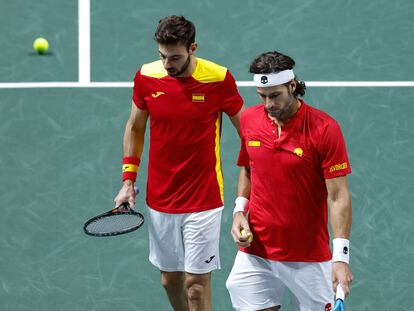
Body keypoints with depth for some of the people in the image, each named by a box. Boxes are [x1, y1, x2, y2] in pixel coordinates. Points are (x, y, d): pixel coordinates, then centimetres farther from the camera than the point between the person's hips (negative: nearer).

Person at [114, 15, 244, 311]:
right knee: (170, 279, 13)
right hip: (160, 200, 4)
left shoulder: (219, 78, -14)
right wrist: (128, 181, 6)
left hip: (203, 202, -4)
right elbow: (135, 128, 12)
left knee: (196, 282, -5)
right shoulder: (146, 77, -4)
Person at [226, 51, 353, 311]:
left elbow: (338, 195, -14)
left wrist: (341, 257, -21)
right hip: (255, 251, 4)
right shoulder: (249, 120, 1)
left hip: (309, 257, -3)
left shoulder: (325, 129, -14)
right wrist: (239, 211, 1)